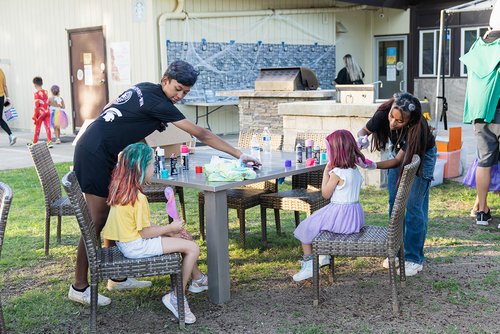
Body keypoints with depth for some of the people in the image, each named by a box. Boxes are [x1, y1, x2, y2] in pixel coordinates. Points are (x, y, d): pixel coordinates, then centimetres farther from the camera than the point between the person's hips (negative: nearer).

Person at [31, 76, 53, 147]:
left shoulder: (37, 93, -12)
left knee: (37, 128, 8)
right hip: (47, 111, 5)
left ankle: (34, 142, 19)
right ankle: (49, 142, -6)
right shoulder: (45, 92, 6)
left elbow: (36, 105, -13)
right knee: (47, 127, 1)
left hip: (41, 112, -5)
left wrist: (34, 116, -9)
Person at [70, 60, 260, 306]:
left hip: (103, 154, 10)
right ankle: (79, 287, -1)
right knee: (97, 220, -8)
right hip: (95, 154, -10)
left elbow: (108, 110, 19)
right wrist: (239, 155, -14)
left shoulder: (144, 88, 11)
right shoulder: (157, 102, -16)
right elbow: (202, 135, -17)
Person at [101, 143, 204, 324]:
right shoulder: (138, 198, -24)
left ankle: (198, 278, 35)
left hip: (125, 240, 10)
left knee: (178, 238, 23)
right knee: (193, 248, -10)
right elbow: (145, 232, -19)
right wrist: (170, 227, -5)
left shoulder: (120, 190, 4)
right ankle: (176, 297, 0)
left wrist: (167, 229, 9)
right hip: (136, 246, -10)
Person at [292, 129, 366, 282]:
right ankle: (323, 255, 37)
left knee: (306, 228, 8)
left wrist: (326, 172, -3)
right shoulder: (355, 170, 4)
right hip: (355, 215, 9)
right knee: (315, 222, 31)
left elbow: (325, 193, -10)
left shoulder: (337, 173, -20)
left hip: (340, 216, -9)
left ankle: (308, 265, 12)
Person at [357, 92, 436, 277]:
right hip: (398, 153, 5)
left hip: (422, 156, -5)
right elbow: (364, 130, -12)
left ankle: (414, 259, 1)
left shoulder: (418, 129, -38)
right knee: (394, 203, 7)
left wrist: (374, 165, -45)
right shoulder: (384, 113, -29)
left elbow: (400, 160, -33)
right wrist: (362, 138, -35)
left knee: (414, 206, -8)